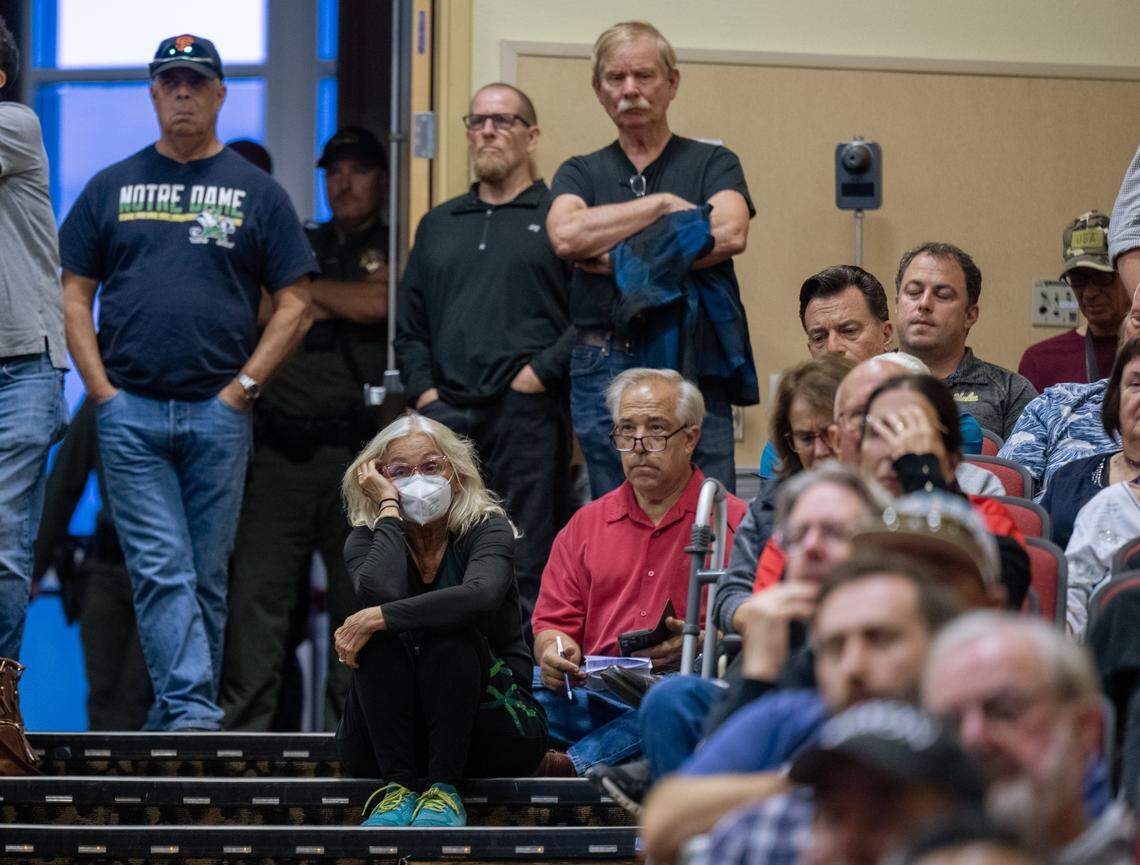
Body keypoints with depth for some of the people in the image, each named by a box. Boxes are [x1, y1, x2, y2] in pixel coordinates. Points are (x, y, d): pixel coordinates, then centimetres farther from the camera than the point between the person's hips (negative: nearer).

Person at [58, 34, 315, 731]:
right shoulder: (112, 188, 11)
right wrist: (102, 390, -1)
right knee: (161, 570, -11)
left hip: (218, 413, 0)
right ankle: (193, 714, -19)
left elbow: (295, 305, 5)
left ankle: (175, 724, 11)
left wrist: (241, 388, -4)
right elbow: (75, 293, 11)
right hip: (130, 412, 0)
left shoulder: (257, 192, 7)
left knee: (207, 577, 3)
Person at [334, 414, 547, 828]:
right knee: (379, 635, -24)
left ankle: (443, 790, -28)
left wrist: (378, 618, -31)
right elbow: (377, 594, -24)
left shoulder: (486, 528, -5)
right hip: (385, 742, 2)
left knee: (448, 631, -28)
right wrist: (388, 508, -14)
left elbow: (480, 596, -30)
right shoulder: (367, 540, 2)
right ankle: (396, 788, -29)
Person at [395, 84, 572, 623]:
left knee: (528, 569, -7)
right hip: (447, 414, 5)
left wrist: (542, 371, -11)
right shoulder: (439, 225, 22)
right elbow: (410, 324, 23)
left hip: (528, 416, -5)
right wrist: (423, 390, 8)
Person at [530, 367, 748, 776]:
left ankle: (575, 764, -52)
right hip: (595, 690, 3)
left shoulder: (732, 520, 9)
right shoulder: (584, 525, 23)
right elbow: (553, 620, 20)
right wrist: (554, 651, -4)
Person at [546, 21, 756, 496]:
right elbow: (566, 235, -7)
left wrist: (622, 257, -8)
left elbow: (730, 233, -10)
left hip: (693, 368, -2)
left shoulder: (712, 163, 11)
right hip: (603, 370, 2)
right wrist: (663, 204, -4)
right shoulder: (580, 173, 16)